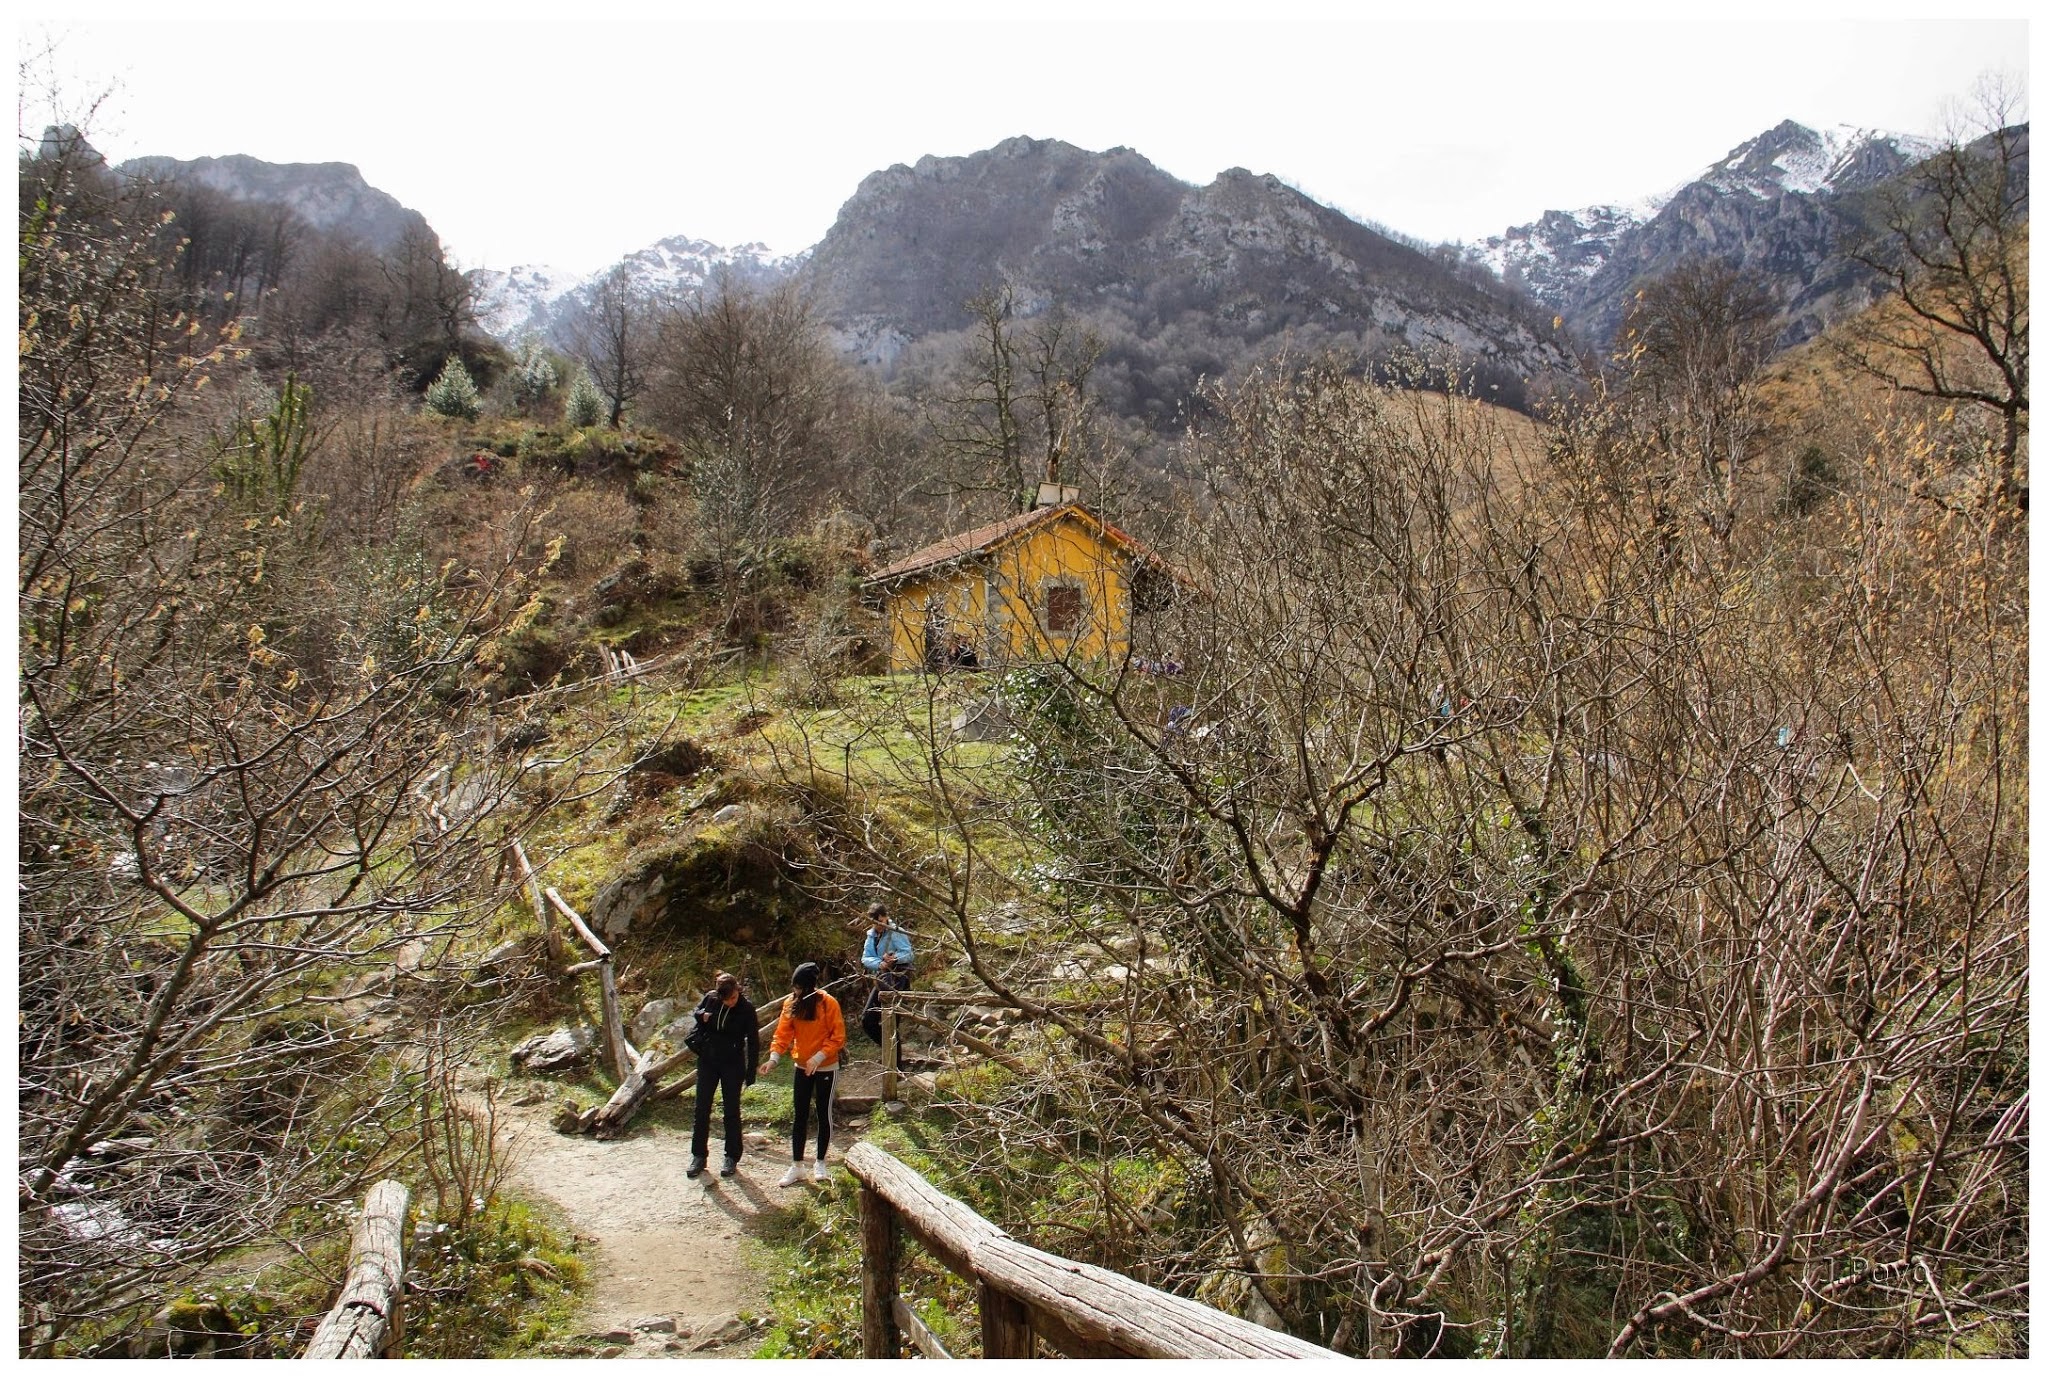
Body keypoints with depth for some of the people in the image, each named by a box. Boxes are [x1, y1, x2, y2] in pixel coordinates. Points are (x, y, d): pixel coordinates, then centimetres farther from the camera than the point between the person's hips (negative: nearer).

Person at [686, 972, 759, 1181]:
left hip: (732, 1065, -3)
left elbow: (753, 1041, -11)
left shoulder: (746, 1008, -17)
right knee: (702, 1109, 7)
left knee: (731, 1111, 6)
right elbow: (696, 1013, 11)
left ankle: (732, 1157, 17)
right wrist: (702, 1016, -14)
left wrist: (751, 1072, -11)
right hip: (707, 1062, 3)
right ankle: (698, 1155, 19)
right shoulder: (710, 999, -10)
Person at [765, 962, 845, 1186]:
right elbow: (783, 1033, -5)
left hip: (825, 1067, -4)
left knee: (823, 1114, 7)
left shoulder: (828, 1003, -16)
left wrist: (818, 1057, -23)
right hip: (802, 1066, 4)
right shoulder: (791, 1003, -3)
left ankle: (820, 1163, 20)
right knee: (800, 1116, 6)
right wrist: (774, 1056, -20)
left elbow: (838, 1036, -14)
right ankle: (797, 1166, 13)